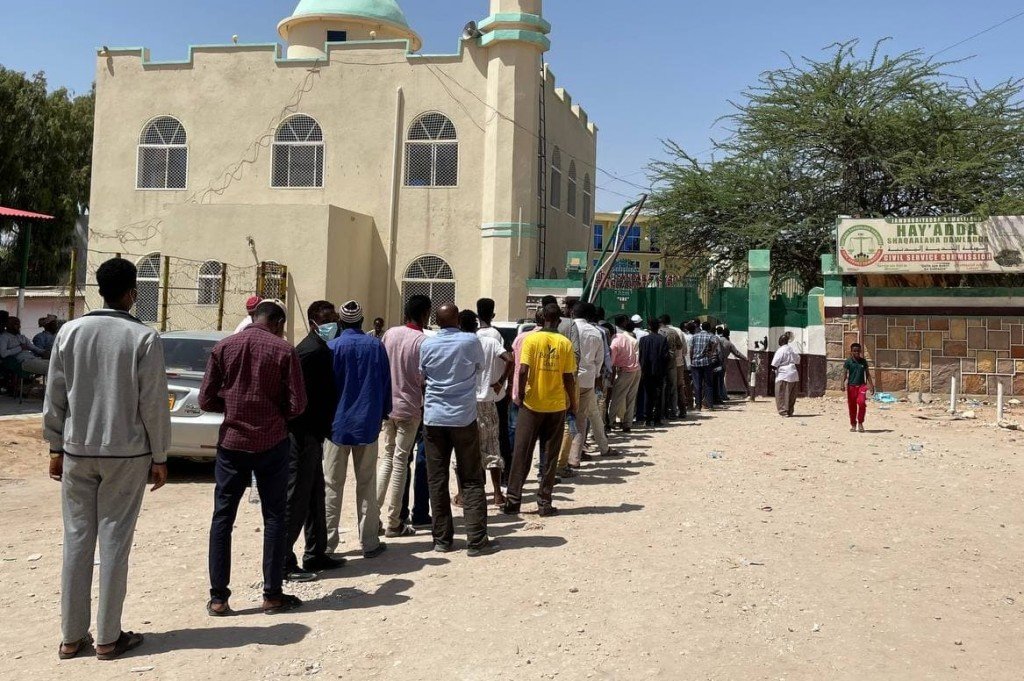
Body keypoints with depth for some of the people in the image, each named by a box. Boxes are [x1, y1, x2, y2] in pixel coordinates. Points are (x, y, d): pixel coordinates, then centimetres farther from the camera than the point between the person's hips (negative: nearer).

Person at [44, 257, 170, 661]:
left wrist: (56, 448, 14)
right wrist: (159, 457, 0)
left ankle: (72, 636, 17)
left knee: (76, 541, 10)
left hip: (78, 451, 3)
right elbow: (154, 404, -8)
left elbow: (55, 397, 4)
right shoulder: (144, 338, -9)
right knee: (114, 543, 4)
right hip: (127, 453, -3)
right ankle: (109, 637, 11)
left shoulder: (70, 332, 1)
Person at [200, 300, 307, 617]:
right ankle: (272, 594, 13)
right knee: (274, 517, 8)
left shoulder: (223, 347, 1)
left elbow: (206, 400, 0)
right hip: (272, 443, -2)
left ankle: (218, 597, 10)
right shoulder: (284, 350, -6)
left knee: (223, 517, 9)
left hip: (232, 442, 2)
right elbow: (297, 405, -8)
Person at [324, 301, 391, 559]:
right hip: (368, 424, 2)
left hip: (338, 424, -2)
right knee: (366, 485, 9)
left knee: (333, 485, 7)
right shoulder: (376, 346, 0)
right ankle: (369, 542, 11)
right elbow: (385, 384, 5)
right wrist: (383, 413, 16)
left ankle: (328, 542, 8)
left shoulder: (332, 347, -7)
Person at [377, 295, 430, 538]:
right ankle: (392, 522, 8)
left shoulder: (390, 334, 3)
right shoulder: (422, 340, -13)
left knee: (387, 456, 18)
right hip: (409, 408, -5)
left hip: (387, 405, 5)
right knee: (400, 462, 2)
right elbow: (423, 379, -14)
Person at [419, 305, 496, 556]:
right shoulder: (471, 341, -6)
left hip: (434, 417, 2)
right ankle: (476, 540, 1)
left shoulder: (427, 345, 0)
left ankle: (442, 539, 11)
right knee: (471, 481, 3)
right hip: (464, 417, -2)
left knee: (437, 481, 8)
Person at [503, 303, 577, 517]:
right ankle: (544, 502, 10)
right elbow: (569, 377, -2)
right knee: (550, 456, 9)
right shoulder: (565, 343, -2)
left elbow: (523, 371, -13)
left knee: (521, 453, 7)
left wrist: (520, 394, 0)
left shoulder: (531, 339, -5)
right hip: (557, 405, 1)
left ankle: (513, 500, 8)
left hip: (532, 403, -1)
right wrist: (572, 403, 9)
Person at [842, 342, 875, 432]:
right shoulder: (848, 361, 0)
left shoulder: (863, 361, 7)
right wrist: (843, 384, -19)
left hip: (862, 385, 1)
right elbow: (845, 373, -6)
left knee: (862, 402, -19)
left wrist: (871, 385, 9)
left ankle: (860, 423, -4)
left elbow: (867, 374, 13)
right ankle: (853, 425, 18)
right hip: (851, 386, -1)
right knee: (852, 406, 4)